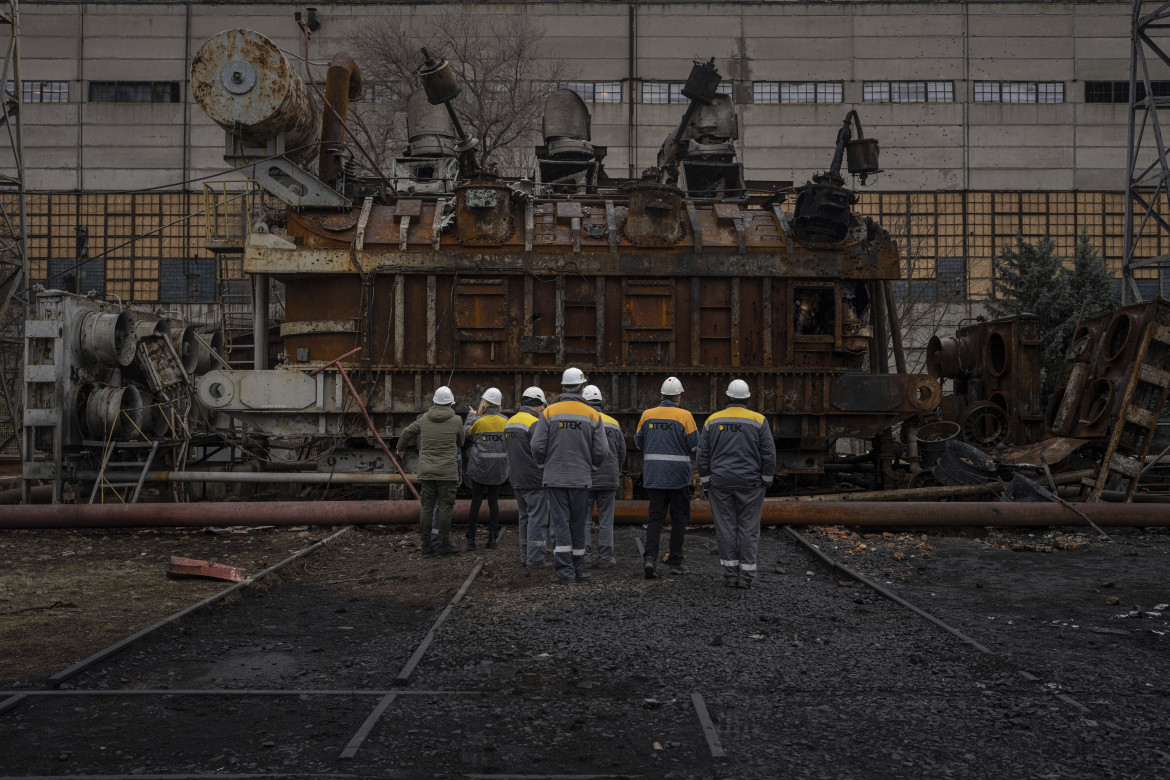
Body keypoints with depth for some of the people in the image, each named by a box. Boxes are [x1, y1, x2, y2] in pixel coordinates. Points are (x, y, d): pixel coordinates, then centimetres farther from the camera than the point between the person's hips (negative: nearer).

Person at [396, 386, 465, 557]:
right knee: (445, 507, 1)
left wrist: (400, 448, 40)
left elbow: (406, 433, 21)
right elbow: (460, 442, 11)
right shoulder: (456, 421, -3)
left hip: (426, 471, 4)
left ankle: (426, 545, 8)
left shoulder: (423, 419, 7)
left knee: (427, 507, 6)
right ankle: (444, 544, 4)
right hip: (447, 472, -3)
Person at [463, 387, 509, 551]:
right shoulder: (505, 421, -2)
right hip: (498, 469, 3)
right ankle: (492, 539, 8)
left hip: (480, 467, -2)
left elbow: (466, 434, 6)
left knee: (476, 501, 4)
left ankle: (471, 539, 5)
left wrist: (471, 416, 19)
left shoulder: (477, 421, -10)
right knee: (493, 501, 8)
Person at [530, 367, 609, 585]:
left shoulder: (549, 412, -3)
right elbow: (601, 451, -3)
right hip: (581, 478, 1)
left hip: (555, 477, -1)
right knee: (578, 525, 11)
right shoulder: (592, 415, -1)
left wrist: (544, 462, 15)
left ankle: (565, 571, -6)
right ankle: (578, 569, 18)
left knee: (560, 524, 0)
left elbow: (538, 447, -6)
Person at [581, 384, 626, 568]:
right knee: (606, 521, 6)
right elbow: (622, 454, 12)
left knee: (583, 519, 5)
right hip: (609, 480, 3)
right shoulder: (614, 424, 7)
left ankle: (585, 557, 4)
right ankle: (606, 558, 7)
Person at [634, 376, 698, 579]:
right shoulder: (684, 416, -8)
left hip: (653, 475, 3)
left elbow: (638, 442, 9)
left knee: (655, 516, 7)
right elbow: (694, 443, -8)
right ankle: (675, 561, 12)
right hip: (678, 474, -3)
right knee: (679, 517, 9)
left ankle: (650, 557, -9)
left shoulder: (647, 415, 2)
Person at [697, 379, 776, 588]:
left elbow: (703, 454, 4)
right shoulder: (758, 421, -1)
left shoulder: (712, 420, 4)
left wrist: (706, 481, 9)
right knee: (748, 528, 5)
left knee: (726, 528, 6)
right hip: (750, 484, -1)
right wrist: (766, 480, 6)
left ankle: (730, 574, 8)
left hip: (720, 483, 1)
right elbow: (769, 453, -2)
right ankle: (746, 575, 5)